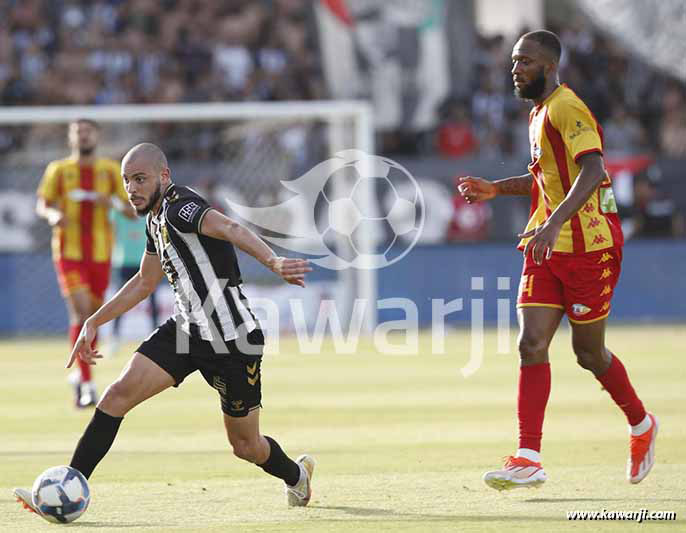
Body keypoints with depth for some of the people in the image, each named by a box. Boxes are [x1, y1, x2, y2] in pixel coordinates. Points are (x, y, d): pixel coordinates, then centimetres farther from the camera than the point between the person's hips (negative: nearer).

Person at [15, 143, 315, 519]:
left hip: (234, 340, -8)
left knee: (245, 445, 7)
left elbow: (231, 230, -38)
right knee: (119, 393, -10)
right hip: (187, 329, 8)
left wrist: (273, 262, -57)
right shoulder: (156, 219, 10)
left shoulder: (180, 207, -19)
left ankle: (296, 475, 40)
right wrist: (93, 323, 26)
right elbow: (144, 283, 26)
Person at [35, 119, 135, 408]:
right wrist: (53, 215, -21)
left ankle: (80, 374, 33)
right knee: (81, 312, -18)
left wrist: (114, 202, -18)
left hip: (100, 254, 2)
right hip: (68, 252, -2)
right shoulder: (59, 170, 4)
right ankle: (87, 383, -15)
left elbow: (133, 212, 5)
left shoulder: (110, 170, 6)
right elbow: (42, 205, 3)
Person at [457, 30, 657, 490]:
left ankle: (642, 426, 29)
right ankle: (529, 458, -10)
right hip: (548, 247, 8)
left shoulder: (566, 109, -15)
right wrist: (498, 189, 20)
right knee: (532, 345, -6)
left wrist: (555, 221, -40)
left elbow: (592, 170, -29)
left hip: (589, 246, -8)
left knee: (589, 353, 4)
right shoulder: (539, 114, 15)